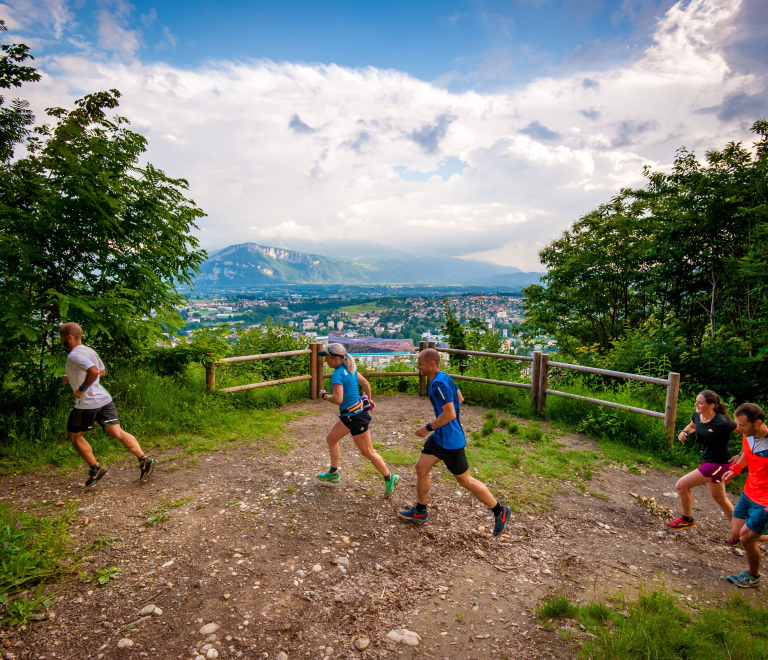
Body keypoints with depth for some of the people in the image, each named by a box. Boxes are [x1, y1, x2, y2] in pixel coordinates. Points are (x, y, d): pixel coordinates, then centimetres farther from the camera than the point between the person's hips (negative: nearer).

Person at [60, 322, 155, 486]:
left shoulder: (73, 356, -15)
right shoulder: (89, 351, 13)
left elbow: (93, 371, -32)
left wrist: (82, 389, -20)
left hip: (87, 404, -8)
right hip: (104, 399, 8)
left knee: (74, 436, 14)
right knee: (117, 433, 3)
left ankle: (95, 468, 15)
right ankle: (144, 460, -6)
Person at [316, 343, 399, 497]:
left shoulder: (337, 374, -22)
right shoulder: (349, 368, 5)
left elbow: (338, 399, -30)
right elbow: (365, 383, 13)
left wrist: (324, 395, -11)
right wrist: (369, 399, 27)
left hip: (355, 416, -10)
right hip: (349, 415, 10)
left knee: (368, 452, 2)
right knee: (331, 438, 20)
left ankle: (389, 479, 15)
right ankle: (333, 473, 35)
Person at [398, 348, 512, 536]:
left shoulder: (438, 384, -26)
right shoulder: (443, 377, 4)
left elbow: (450, 414, -29)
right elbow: (459, 398, 16)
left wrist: (429, 427, -18)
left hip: (450, 441, -10)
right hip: (439, 436, 10)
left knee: (465, 480, 5)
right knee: (421, 467, 14)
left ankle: (500, 511, 22)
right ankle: (420, 512, 29)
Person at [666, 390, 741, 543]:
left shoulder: (722, 422, -27)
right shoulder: (697, 416, -5)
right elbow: (692, 426, 18)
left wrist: (741, 455, -17)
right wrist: (684, 432, -3)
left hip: (718, 464, -8)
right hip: (708, 461, 9)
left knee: (681, 485, -6)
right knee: (719, 498, 24)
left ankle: (687, 519, 18)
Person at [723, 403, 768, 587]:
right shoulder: (748, 436, -8)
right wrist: (736, 468, 2)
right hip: (748, 494, 7)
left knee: (746, 537, 5)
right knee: (737, 532, 13)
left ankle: (753, 576, 31)